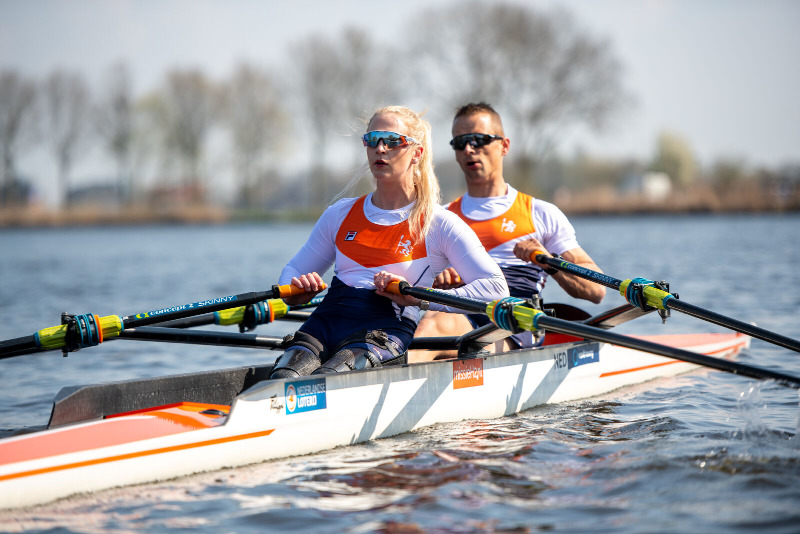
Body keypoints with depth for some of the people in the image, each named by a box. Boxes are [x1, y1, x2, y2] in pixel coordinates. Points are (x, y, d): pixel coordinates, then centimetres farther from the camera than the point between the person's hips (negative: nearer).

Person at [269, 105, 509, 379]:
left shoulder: (440, 224, 7)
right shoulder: (340, 214, 22)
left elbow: (496, 288, -4)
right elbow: (293, 270, 31)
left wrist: (419, 297, -13)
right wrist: (296, 292, 5)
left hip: (386, 331, -4)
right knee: (283, 379, -33)